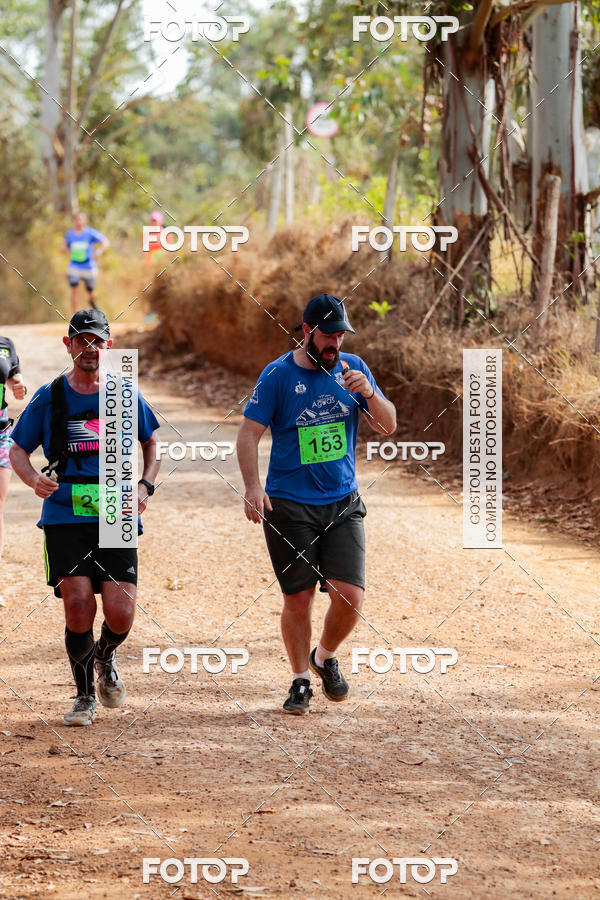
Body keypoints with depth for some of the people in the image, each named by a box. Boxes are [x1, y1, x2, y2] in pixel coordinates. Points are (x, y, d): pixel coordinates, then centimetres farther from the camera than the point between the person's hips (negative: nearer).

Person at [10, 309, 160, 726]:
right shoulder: (49, 398, 3)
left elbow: (151, 441, 22)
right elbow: (18, 450, 8)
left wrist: (145, 486, 6)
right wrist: (34, 478, -13)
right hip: (65, 518, -1)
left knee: (120, 612, -10)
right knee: (78, 603, -14)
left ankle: (105, 657, 27)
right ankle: (85, 695, 8)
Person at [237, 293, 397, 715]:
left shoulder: (353, 368, 5)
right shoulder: (278, 375, -5)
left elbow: (388, 426, 6)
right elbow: (249, 433, -6)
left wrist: (370, 395, -15)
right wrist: (253, 485, -20)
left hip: (343, 505, 3)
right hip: (290, 506, -2)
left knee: (350, 596, -8)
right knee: (298, 598, 0)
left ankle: (325, 656, 20)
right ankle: (300, 680, 19)